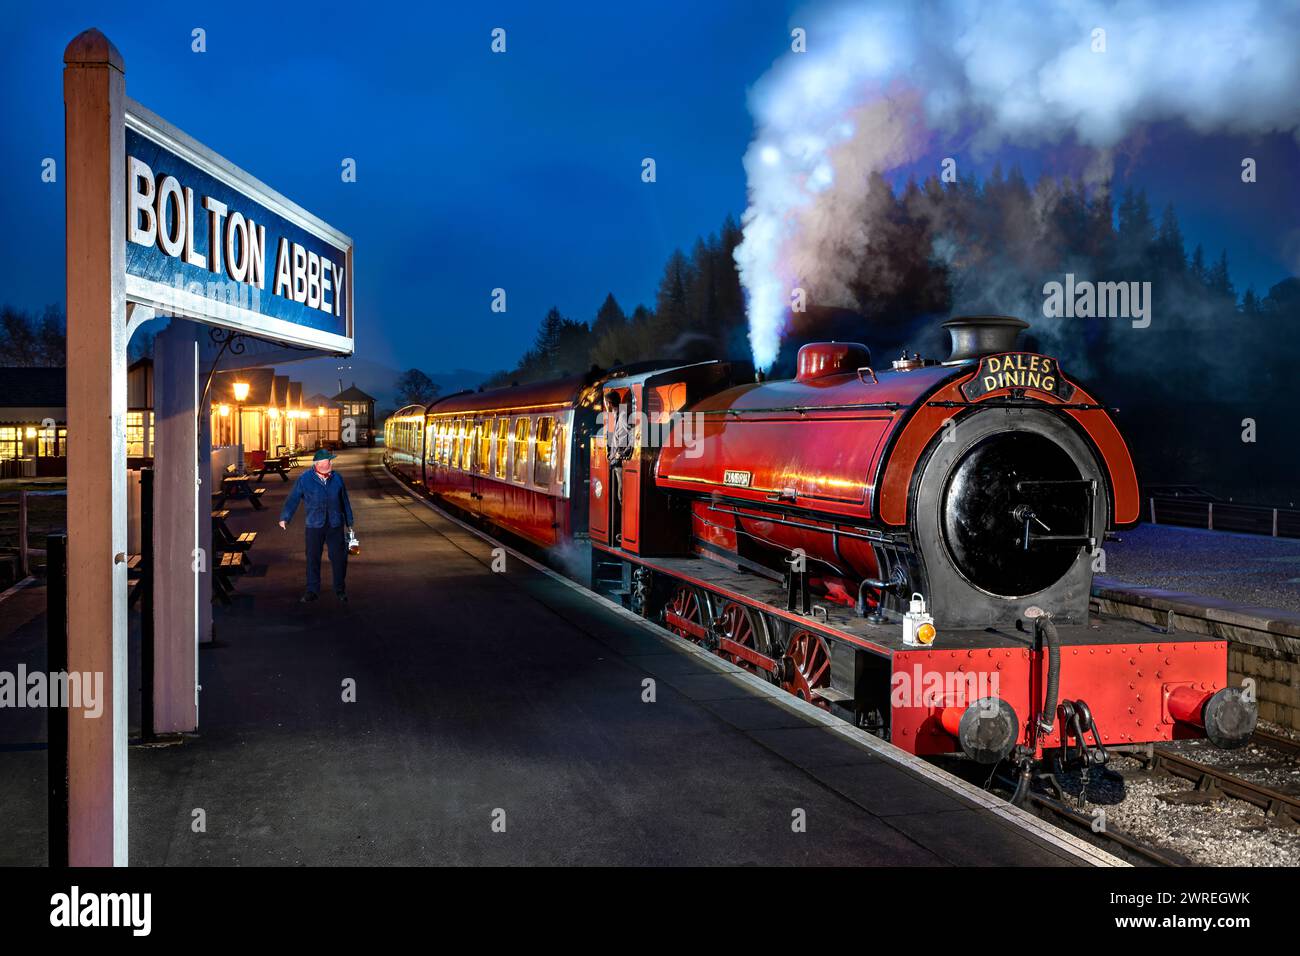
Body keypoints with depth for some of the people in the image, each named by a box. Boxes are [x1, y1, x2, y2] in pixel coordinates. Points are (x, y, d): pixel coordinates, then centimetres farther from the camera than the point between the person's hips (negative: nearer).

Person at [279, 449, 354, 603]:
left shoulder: (337, 478, 3)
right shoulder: (305, 479, -5)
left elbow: (345, 501, 11)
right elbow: (293, 499, 1)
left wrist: (349, 523, 15)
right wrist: (285, 518, 3)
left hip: (335, 526, 2)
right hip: (314, 526, -1)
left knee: (339, 558, 3)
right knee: (312, 559, 6)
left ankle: (340, 590, 18)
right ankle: (312, 590, 18)